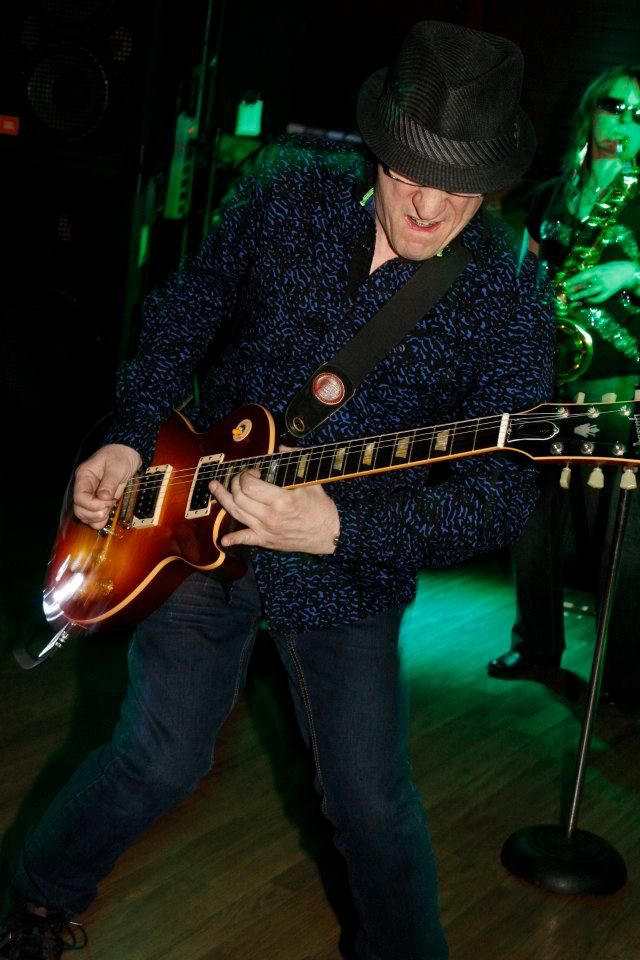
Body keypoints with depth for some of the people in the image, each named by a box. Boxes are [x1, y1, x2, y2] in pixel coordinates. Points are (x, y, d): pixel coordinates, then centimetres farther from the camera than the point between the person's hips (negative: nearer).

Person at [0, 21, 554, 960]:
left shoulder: (508, 295, -17)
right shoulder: (289, 186, -9)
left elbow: (503, 489, -21)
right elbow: (189, 306, 7)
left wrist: (341, 526, -34)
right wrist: (131, 437, -2)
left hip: (349, 573, -1)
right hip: (201, 520, 2)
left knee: (371, 804, 2)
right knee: (158, 760, 4)